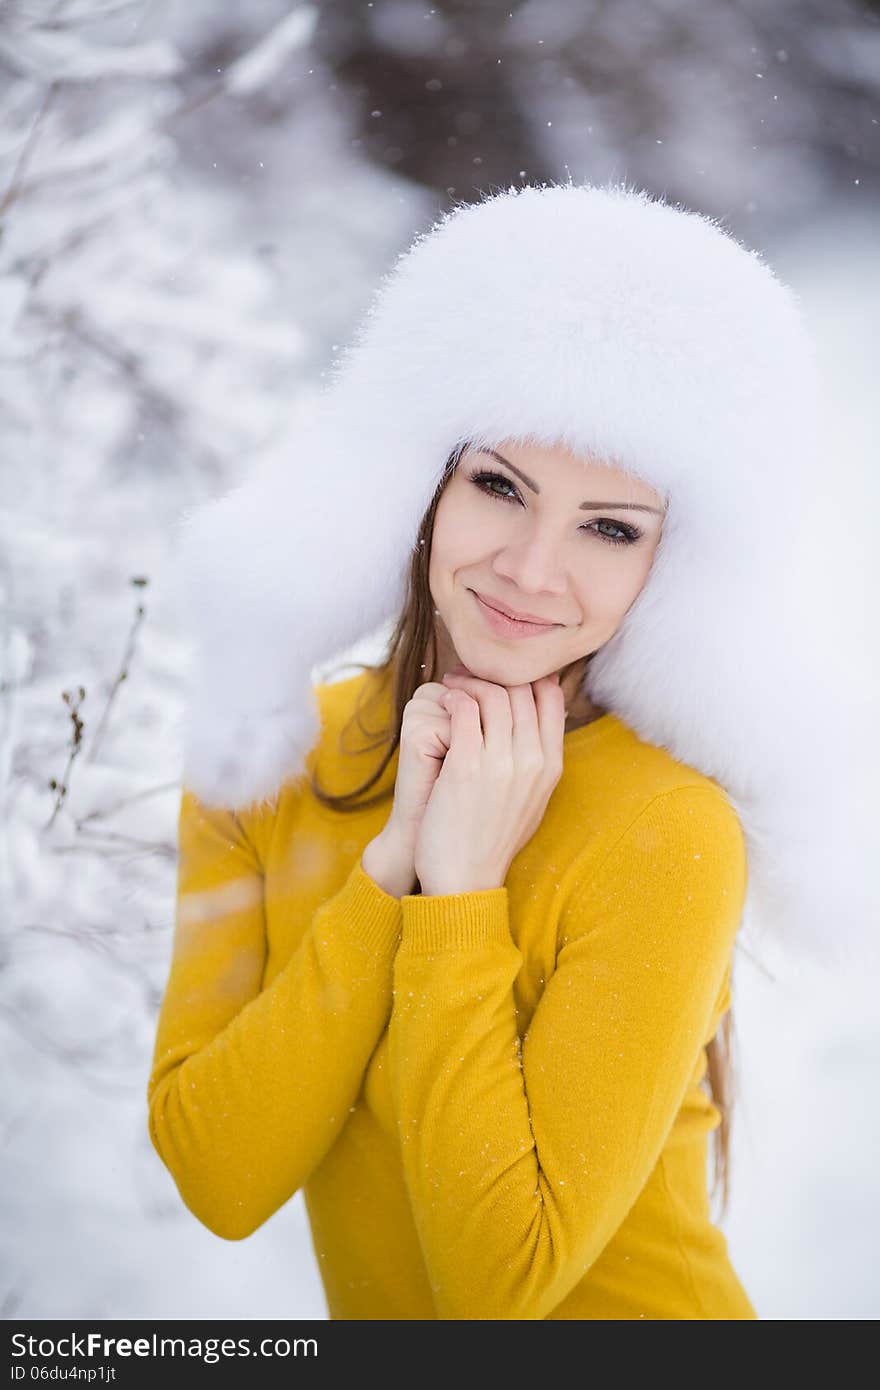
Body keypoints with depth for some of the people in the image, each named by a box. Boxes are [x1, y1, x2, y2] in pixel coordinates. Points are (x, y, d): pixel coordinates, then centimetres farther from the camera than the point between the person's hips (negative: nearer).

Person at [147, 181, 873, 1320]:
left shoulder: (669, 836, -18)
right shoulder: (268, 754, -5)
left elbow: (501, 1280, -20)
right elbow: (219, 1181, -13)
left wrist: (462, 888, -22)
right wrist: (394, 862, -19)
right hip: (370, 1317, 3)